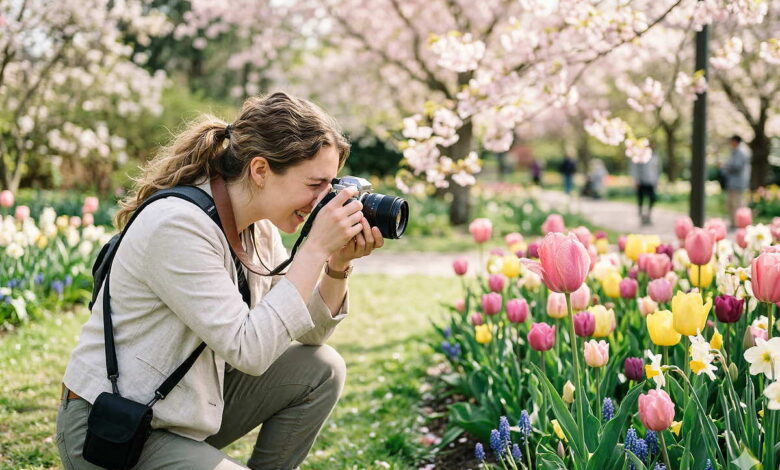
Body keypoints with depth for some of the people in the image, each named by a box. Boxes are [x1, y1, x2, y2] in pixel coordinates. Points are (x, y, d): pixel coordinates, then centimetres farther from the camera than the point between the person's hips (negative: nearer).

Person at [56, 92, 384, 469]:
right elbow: (248, 349, -29)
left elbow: (310, 332, 8)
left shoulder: (260, 226, 1)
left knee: (322, 370, 0)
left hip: (193, 405, 9)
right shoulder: (178, 225, -25)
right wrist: (316, 248, -27)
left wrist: (339, 265, -9)